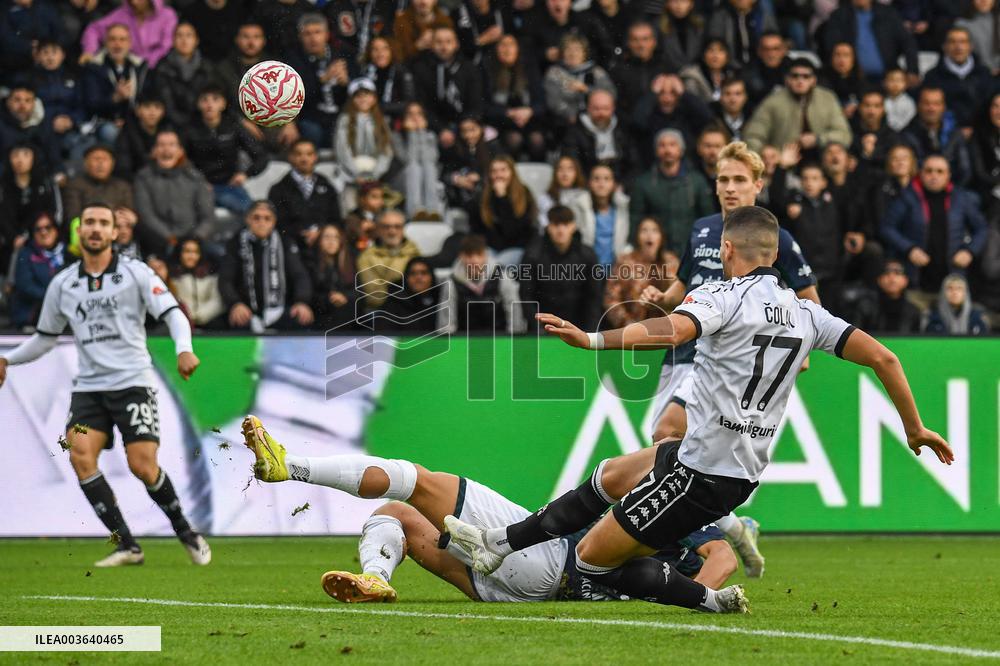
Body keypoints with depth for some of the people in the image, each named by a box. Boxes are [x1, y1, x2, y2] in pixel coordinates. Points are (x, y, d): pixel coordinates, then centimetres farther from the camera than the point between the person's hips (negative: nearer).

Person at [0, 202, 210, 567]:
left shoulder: (135, 273, 1)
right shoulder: (62, 284, 11)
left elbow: (172, 313, -7)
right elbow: (45, 338, 23)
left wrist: (183, 349, -26)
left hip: (132, 382, -3)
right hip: (88, 387, 3)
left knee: (143, 466, -13)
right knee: (80, 455, -19)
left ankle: (185, 532, 14)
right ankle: (127, 546, -15)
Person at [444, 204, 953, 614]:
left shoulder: (723, 296, -14)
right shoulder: (806, 314, 6)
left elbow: (672, 330, -34)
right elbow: (883, 358, 2)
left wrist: (591, 340, -46)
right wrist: (915, 428, 13)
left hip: (703, 470, -9)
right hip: (745, 465, 9)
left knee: (594, 558, 3)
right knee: (608, 478, 27)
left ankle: (711, 600, -1)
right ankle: (499, 545, 32)